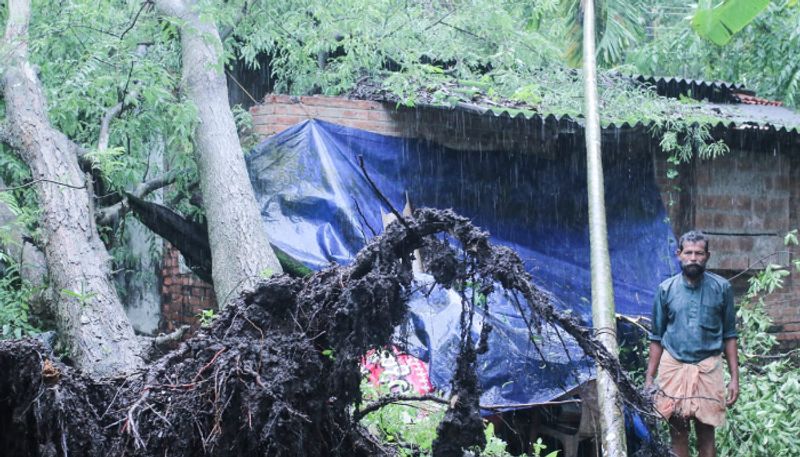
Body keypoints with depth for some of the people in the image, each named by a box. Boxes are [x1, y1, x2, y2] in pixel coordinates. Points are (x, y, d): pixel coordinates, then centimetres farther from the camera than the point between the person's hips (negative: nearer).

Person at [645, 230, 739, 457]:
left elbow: (729, 336, 3)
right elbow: (656, 338, 7)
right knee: (678, 434, 5)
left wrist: (735, 378, -1)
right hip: (673, 368, 1)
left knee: (706, 434, 2)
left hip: (707, 368, -1)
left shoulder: (721, 288, -1)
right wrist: (649, 377, 3)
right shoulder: (666, 289, 1)